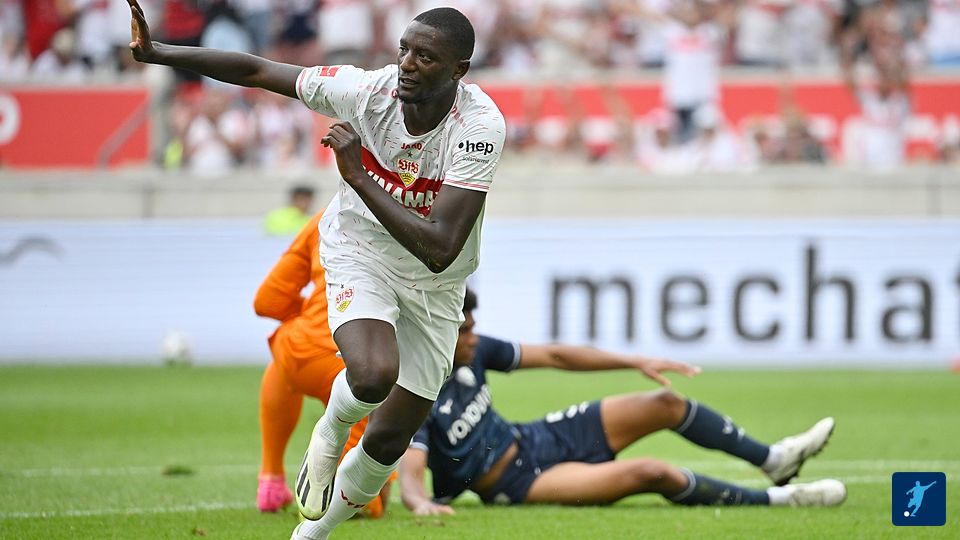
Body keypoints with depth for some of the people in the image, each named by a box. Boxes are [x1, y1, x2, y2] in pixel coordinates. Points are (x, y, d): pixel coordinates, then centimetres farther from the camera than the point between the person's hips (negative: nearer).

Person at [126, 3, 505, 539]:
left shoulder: (481, 127, -31)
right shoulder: (368, 89, -24)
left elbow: (439, 250, -38)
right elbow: (257, 71, -9)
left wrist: (357, 175, -40)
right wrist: (157, 52, -11)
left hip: (433, 288, 1)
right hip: (359, 253, -1)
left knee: (388, 442, 9)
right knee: (373, 375, -33)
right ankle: (332, 430, 3)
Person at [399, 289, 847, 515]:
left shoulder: (472, 351, -6)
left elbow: (553, 356, 1)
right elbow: (409, 477, -38)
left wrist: (636, 362, -2)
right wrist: (422, 504, -63)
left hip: (530, 439, 9)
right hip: (516, 484, -8)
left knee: (666, 403, 4)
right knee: (650, 474, -25)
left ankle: (774, 459, 21)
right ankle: (779, 499, -11)